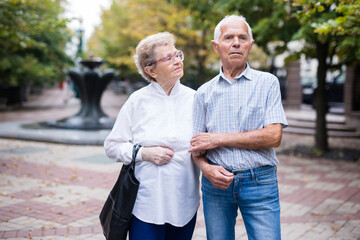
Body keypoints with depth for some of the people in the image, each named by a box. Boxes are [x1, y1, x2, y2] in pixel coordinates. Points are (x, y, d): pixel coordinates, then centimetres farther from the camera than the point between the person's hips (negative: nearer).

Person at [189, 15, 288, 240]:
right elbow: (197, 145, 10)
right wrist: (205, 167, -12)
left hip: (260, 182, -2)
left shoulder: (267, 82, 1)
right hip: (216, 183, 2)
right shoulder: (204, 92, 8)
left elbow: (273, 136, -10)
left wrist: (219, 139, -11)